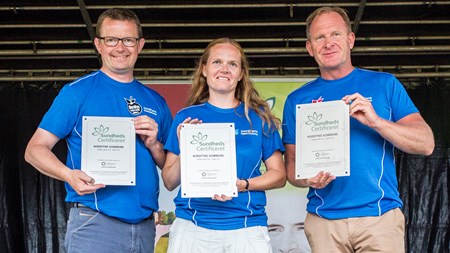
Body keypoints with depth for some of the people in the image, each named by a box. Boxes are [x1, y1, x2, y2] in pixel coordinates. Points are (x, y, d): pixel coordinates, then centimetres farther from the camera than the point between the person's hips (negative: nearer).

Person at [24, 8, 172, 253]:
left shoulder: (155, 102, 13)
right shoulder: (77, 92, 0)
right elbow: (35, 149, -3)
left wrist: (153, 145, -5)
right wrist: (69, 175, -21)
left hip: (144, 226, 5)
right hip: (93, 222, -4)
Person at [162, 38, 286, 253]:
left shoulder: (259, 117, 5)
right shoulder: (186, 117, 6)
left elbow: (279, 175, 6)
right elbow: (169, 182, 6)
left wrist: (243, 185, -11)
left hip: (247, 227, 0)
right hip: (192, 227, 0)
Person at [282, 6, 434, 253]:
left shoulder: (384, 84, 5)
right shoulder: (297, 99, 9)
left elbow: (426, 144, -1)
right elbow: (292, 161, 11)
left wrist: (375, 121, -16)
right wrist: (307, 179, -12)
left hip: (380, 216, -1)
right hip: (323, 220, 1)